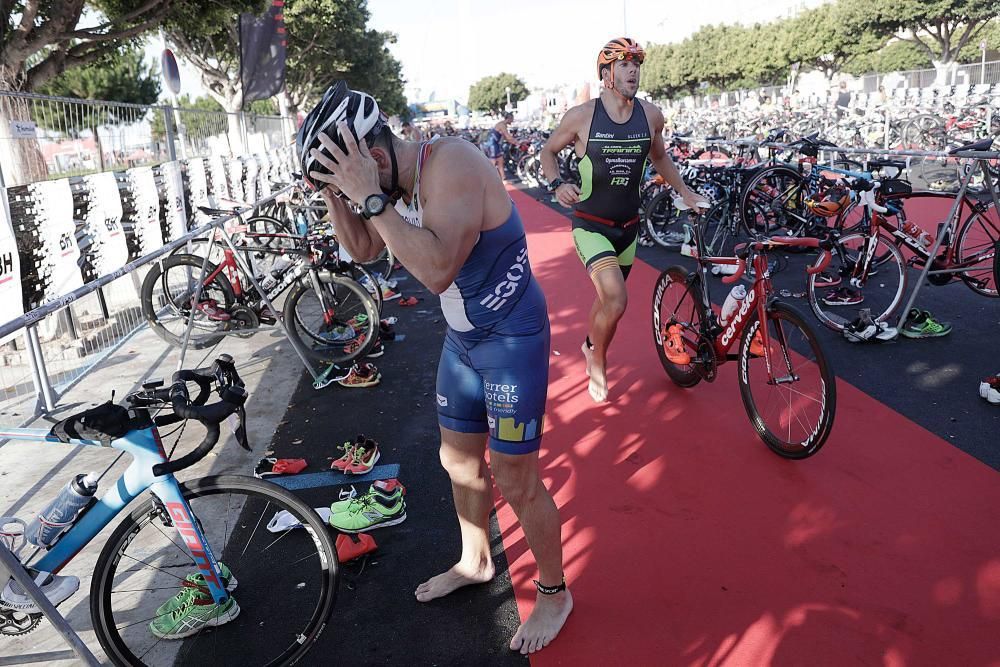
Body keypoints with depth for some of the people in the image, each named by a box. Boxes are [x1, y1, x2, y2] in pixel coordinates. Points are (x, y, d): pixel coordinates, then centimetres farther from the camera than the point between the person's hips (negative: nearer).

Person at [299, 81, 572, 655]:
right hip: (463, 337, 9)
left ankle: (555, 593, 26)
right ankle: (476, 562, 45)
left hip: (513, 338, -8)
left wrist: (371, 198, -36)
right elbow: (364, 249, 10)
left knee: (516, 480, 2)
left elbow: (438, 270, -39)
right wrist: (335, 194, -6)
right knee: (460, 460, 20)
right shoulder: (400, 179, -2)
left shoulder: (451, 165, -27)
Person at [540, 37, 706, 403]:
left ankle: (590, 345, 49)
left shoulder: (650, 115, -2)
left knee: (608, 297, 19)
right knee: (616, 301, -22)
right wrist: (557, 185, -15)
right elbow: (548, 150, 2)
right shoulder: (582, 115, -13)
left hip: (628, 225, 5)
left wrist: (683, 190, 12)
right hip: (590, 224, -5)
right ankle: (597, 362, 6)